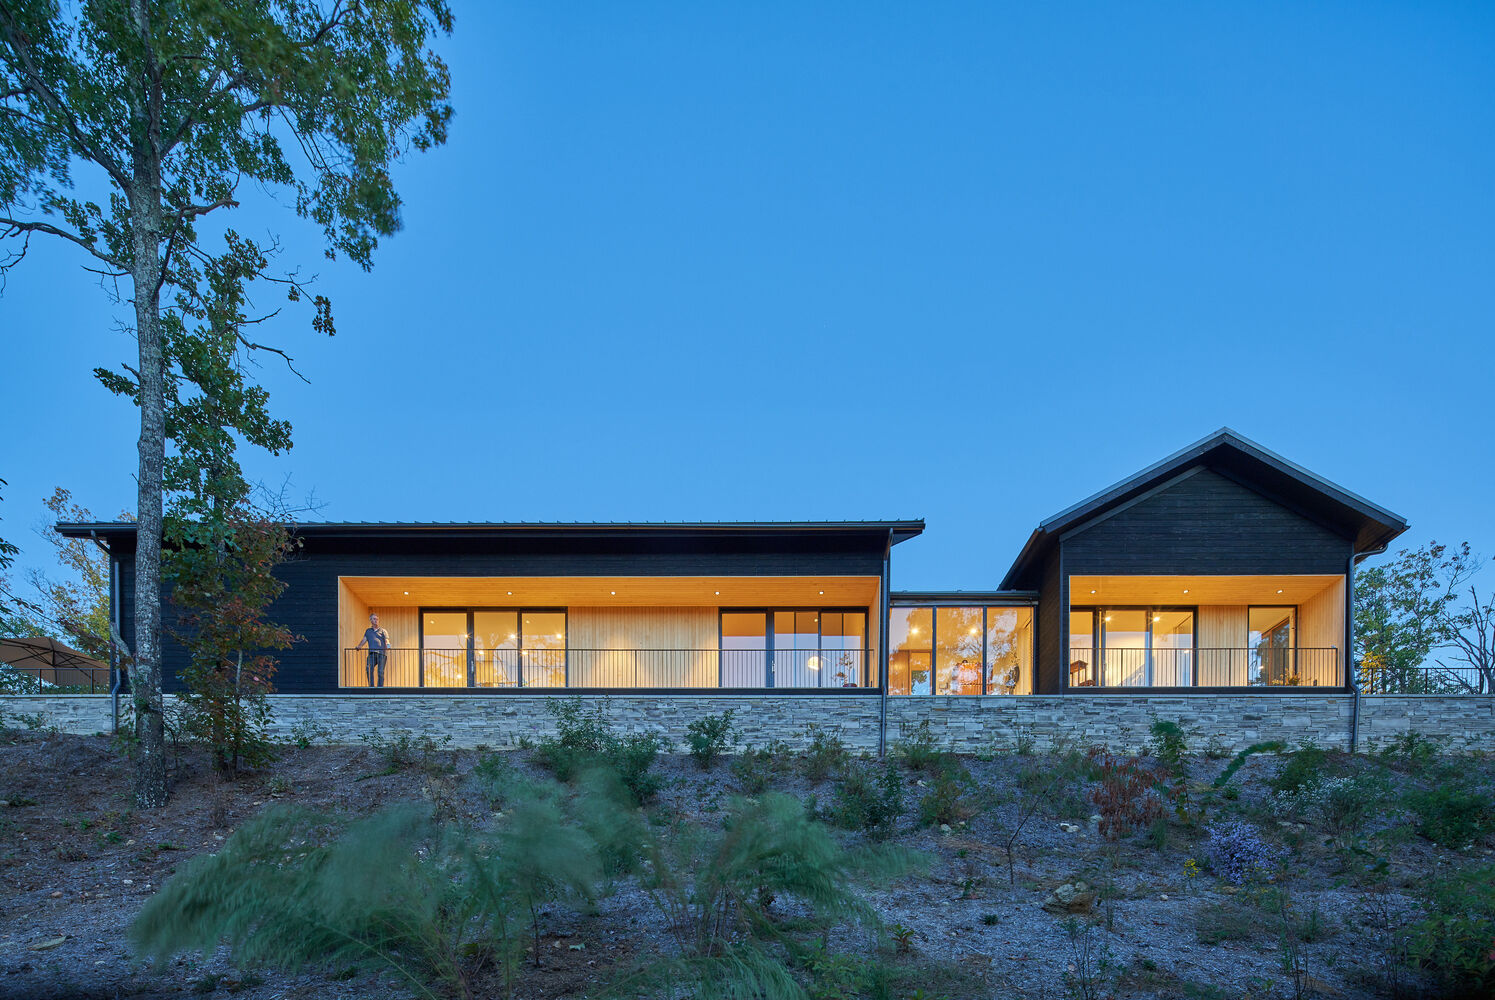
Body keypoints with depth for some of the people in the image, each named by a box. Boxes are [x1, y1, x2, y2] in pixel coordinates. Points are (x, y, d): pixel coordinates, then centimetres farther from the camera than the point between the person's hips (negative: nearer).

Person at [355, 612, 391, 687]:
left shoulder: (383, 631, 20)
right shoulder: (368, 631, 27)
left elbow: (386, 640, 7)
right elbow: (364, 640, 15)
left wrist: (387, 645, -15)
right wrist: (359, 646, -5)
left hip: (382, 653, -1)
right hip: (372, 653, 1)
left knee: (381, 671, -10)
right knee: (369, 668, -20)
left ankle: (380, 687, -8)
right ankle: (371, 686, -15)